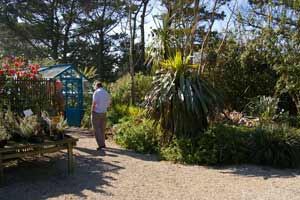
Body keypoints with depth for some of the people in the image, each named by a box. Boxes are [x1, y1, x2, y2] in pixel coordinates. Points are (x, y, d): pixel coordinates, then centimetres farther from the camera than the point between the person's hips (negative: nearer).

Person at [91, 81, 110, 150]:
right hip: (104, 113, 6)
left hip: (96, 113, -6)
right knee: (102, 129, 15)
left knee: (97, 129, 0)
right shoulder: (107, 93, 10)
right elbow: (108, 104, 14)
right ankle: (103, 144, 20)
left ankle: (101, 144, -6)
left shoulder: (96, 92, -10)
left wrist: (92, 111, -8)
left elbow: (94, 103, -17)